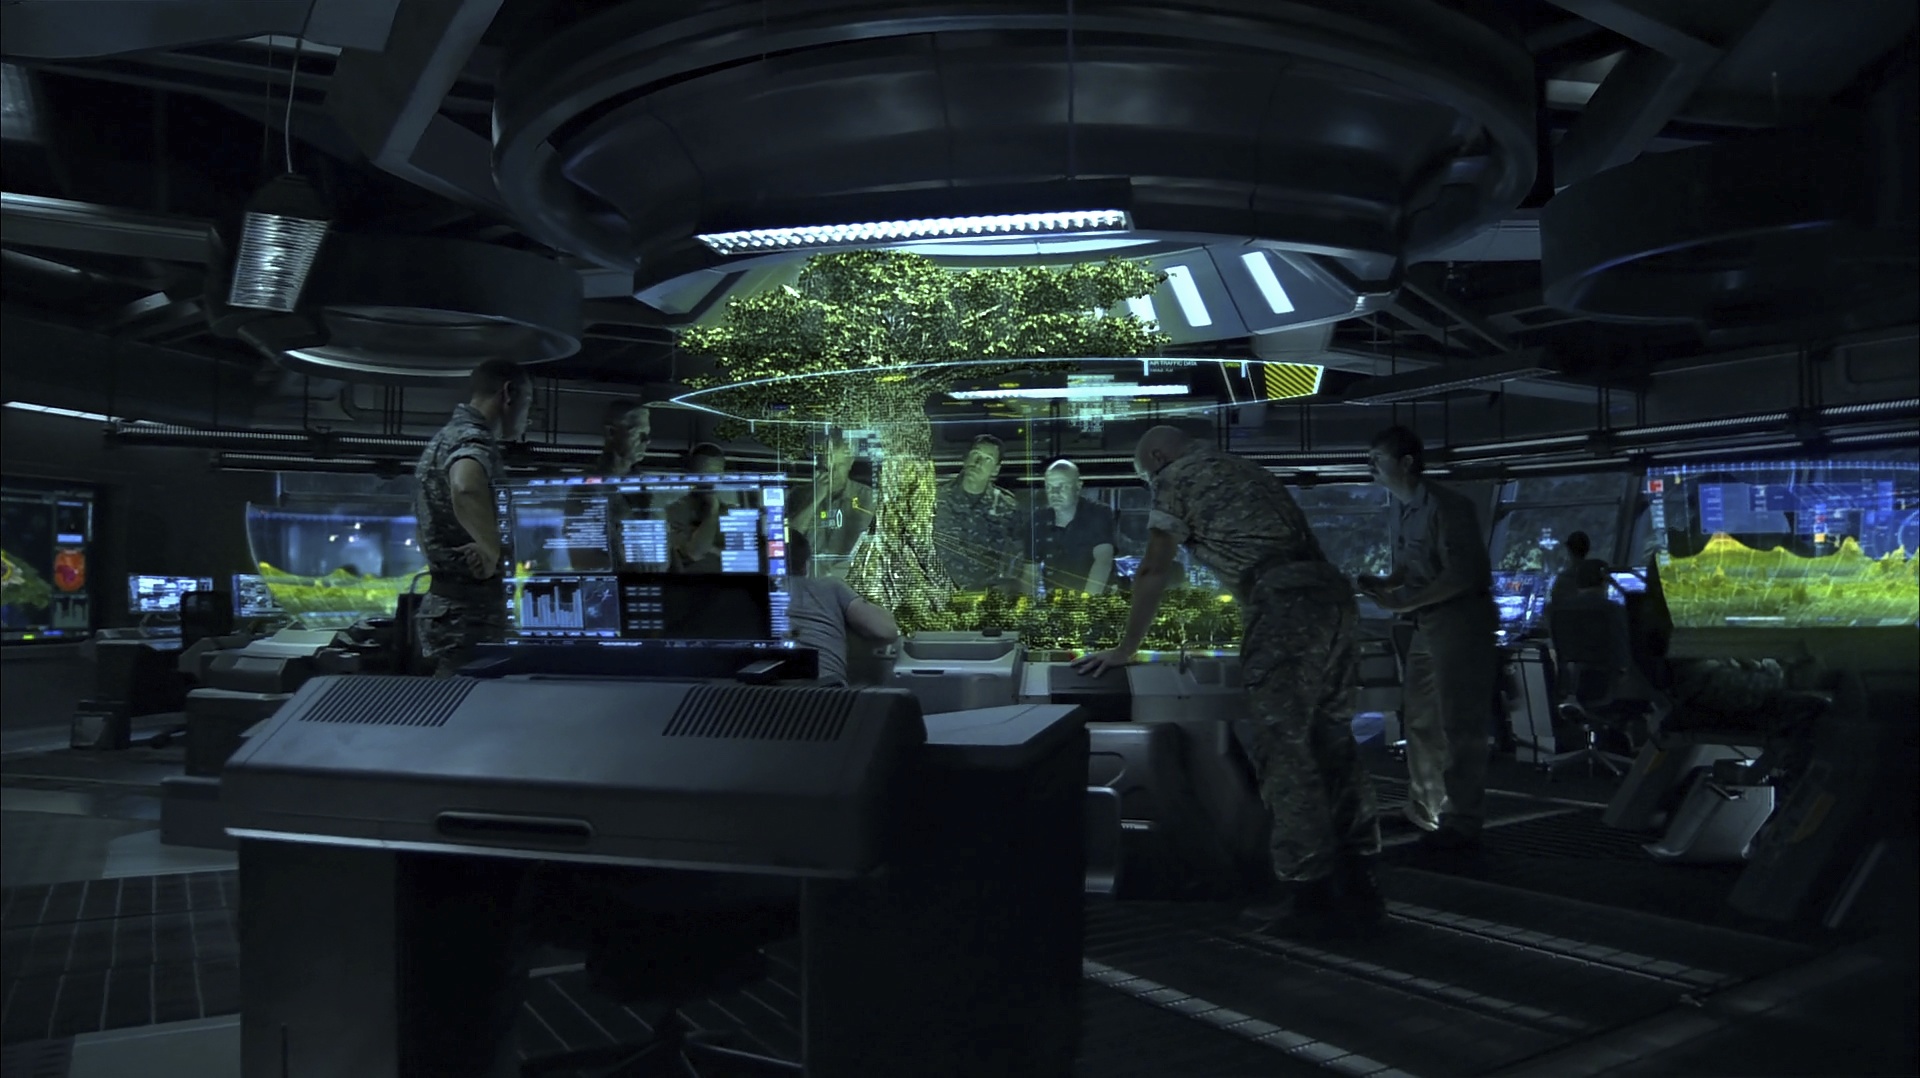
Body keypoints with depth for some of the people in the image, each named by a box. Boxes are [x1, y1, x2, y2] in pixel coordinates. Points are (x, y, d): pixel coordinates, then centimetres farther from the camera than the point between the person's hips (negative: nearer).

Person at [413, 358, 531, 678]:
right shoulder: (473, 440, -13)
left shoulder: (443, 439, 20)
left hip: (445, 603, 10)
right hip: (470, 611, -10)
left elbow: (422, 531, 30)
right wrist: (496, 554, -25)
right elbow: (466, 491, -37)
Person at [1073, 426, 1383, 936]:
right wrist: (1253, 638, 48)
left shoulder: (1176, 477, 9)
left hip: (1286, 604, -8)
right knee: (1332, 741, 11)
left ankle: (1313, 896, -1)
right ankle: (1356, 889, 15)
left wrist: (1125, 649, 16)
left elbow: (1153, 572, 8)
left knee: (1285, 750, -3)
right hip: (1333, 593, 8)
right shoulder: (1249, 471, 32)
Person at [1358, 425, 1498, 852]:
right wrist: (1382, 585, 1)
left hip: (1461, 624, -10)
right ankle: (1423, 811, 29)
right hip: (1428, 626, 10)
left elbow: (1462, 576, -22)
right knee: (1421, 722, 16)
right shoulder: (1409, 511, 10)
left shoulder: (1445, 505, -17)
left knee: (1457, 726, -3)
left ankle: (1461, 825, 6)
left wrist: (1403, 603, -22)